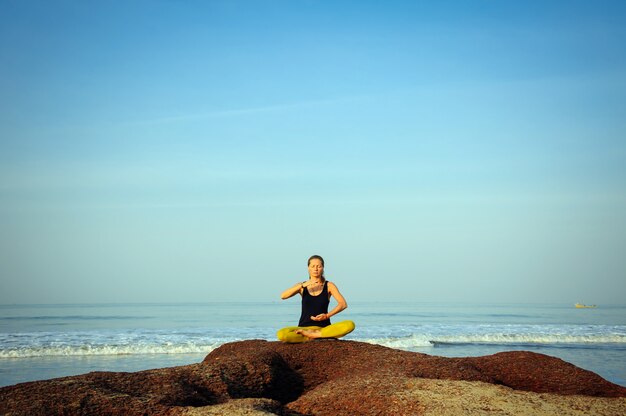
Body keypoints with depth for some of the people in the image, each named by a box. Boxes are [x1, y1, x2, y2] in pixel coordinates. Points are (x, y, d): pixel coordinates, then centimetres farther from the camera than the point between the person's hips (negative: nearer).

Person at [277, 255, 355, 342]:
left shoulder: (329, 286, 7)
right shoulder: (302, 286, 9)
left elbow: (343, 304, -5)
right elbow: (283, 296, -8)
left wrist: (327, 315, -21)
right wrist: (303, 285, -19)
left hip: (323, 328, 1)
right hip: (304, 327, -1)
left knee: (350, 325, -29)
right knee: (281, 334, -31)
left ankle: (312, 334, -19)